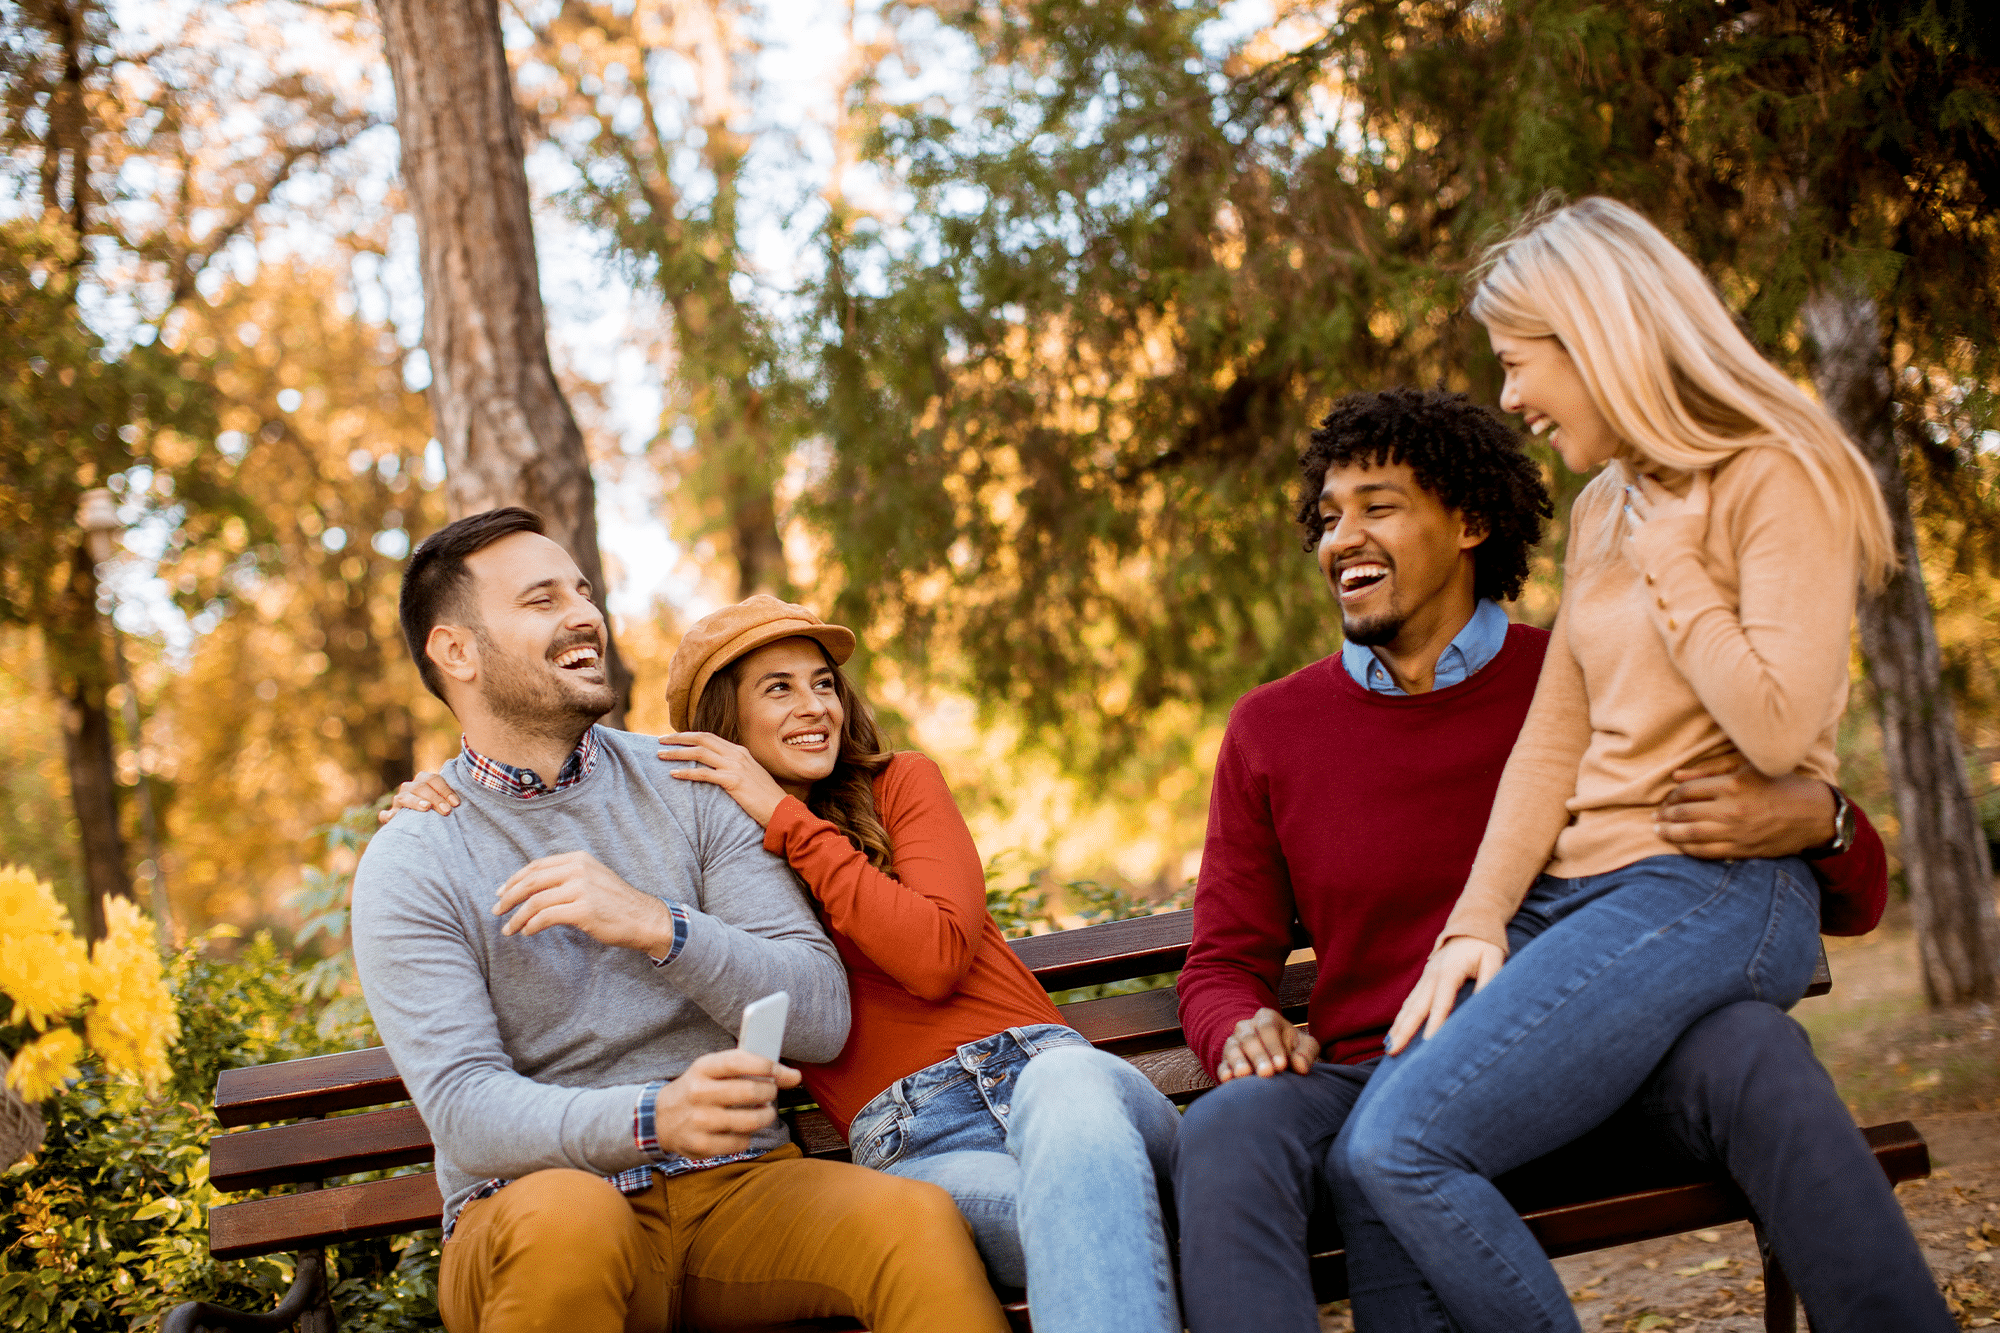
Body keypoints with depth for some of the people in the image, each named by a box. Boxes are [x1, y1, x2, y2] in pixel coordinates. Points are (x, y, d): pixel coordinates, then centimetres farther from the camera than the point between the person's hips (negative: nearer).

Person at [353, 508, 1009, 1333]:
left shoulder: (686, 788, 9)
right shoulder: (409, 867, 1)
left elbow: (820, 1017, 1)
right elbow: (466, 1111, -12)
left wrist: (657, 926, -16)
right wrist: (654, 1117, -32)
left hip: (734, 1182, 2)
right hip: (533, 1198, -1)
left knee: (918, 1218, -29)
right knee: (566, 1216, -38)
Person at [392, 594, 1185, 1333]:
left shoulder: (898, 784, 15)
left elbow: (935, 954, -2)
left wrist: (784, 816, -1)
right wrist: (458, 812, 3)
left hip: (1032, 1060, 1)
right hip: (911, 1140, -1)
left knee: (1064, 1087, -41)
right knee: (1078, 1212, -39)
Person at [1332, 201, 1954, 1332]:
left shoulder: (1777, 478, -6)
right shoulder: (1606, 506, 18)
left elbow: (1778, 728, -19)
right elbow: (1554, 736, 14)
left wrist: (1663, 553, -9)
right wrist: (1478, 921, 2)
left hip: (1713, 891, -8)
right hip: (1578, 893, 8)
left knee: (1404, 1148, -22)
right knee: (1368, 1157, -11)